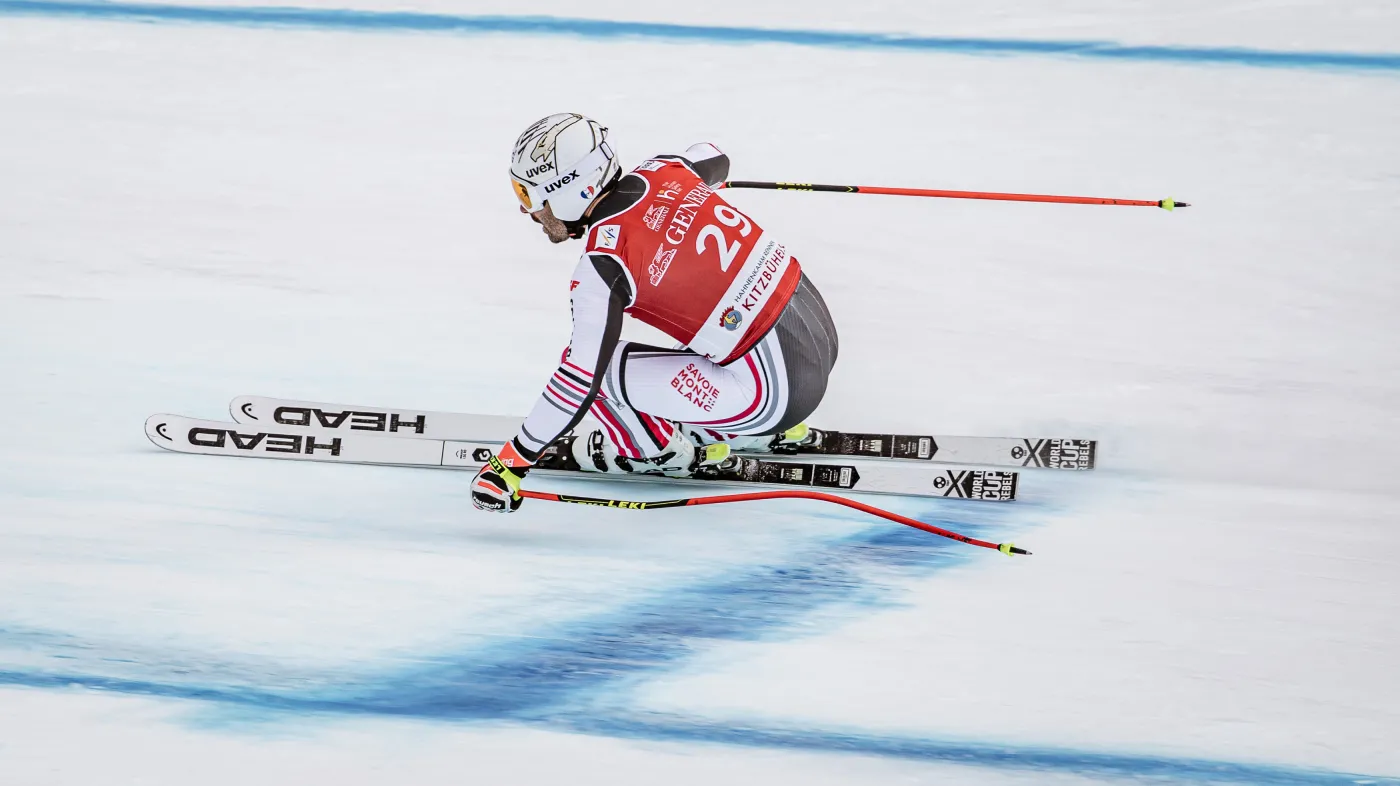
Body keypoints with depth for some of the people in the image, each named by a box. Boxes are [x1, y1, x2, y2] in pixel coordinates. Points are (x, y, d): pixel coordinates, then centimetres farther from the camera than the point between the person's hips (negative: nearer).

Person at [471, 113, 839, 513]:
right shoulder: (665, 171, 1)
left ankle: (662, 449, 18)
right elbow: (715, 162, 25)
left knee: (606, 369, -7)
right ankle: (766, 427, 30)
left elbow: (581, 378, -16)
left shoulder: (602, 265, -17)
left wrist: (513, 461, -7)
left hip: (778, 390, -8)